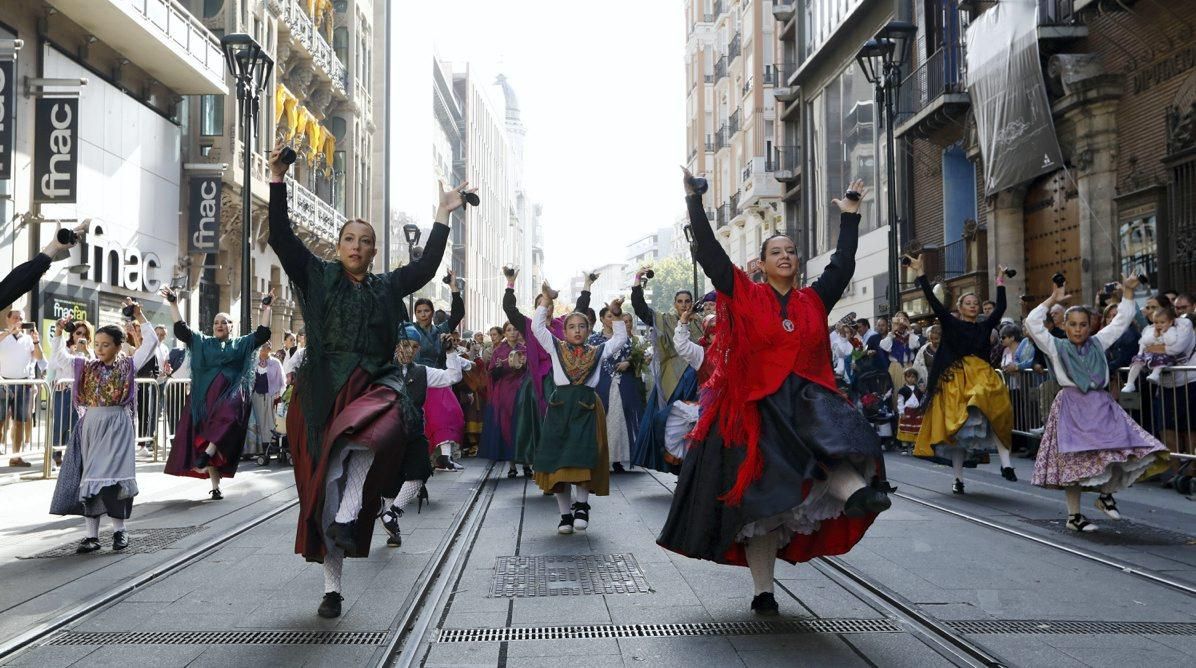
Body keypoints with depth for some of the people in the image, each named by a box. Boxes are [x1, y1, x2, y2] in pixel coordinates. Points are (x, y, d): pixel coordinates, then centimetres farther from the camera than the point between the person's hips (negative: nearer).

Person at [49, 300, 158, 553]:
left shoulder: (127, 365, 0)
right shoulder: (87, 366, 10)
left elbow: (151, 342, -6)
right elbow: (60, 357, 12)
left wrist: (139, 316, -8)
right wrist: (59, 333, 1)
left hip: (117, 425, -4)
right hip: (91, 425, 4)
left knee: (112, 476, -8)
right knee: (88, 478, 3)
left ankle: (119, 529, 7)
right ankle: (92, 534, 9)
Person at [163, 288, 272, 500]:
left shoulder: (241, 344, 17)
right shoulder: (202, 343, 19)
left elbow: (262, 334, 6)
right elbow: (181, 329, 10)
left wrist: (266, 308, 1)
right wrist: (173, 304, 3)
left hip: (230, 396, -1)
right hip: (205, 399, 1)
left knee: (227, 415, -36)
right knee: (205, 437, -2)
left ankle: (207, 453, -39)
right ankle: (215, 485, 2)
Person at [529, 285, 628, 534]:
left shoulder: (597, 352, 14)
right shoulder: (556, 348, 12)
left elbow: (620, 338, 16)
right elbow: (537, 327, 6)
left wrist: (616, 315, 6)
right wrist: (546, 300, 1)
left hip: (587, 407, 0)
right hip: (560, 406, 0)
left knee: (583, 457, -14)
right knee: (558, 460, 0)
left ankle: (581, 505, 4)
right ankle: (565, 513, 10)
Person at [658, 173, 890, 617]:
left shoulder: (813, 301, 11)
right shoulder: (745, 297, 3)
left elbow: (843, 264, 20)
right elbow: (708, 252, -2)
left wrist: (850, 215, 24)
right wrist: (694, 201, -5)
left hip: (807, 400, 3)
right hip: (757, 407, -2)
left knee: (836, 434, -33)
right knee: (759, 498, 0)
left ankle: (855, 490, -60)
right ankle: (763, 591, 9)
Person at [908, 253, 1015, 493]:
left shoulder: (985, 327, 14)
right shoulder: (951, 323, 6)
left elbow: (1001, 307, 13)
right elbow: (933, 300, 1)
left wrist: (1000, 281, 16)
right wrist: (920, 273, -2)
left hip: (982, 379, 1)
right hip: (955, 381, -1)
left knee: (994, 414, -26)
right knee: (955, 428, 1)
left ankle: (1005, 463, -27)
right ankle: (958, 478, 11)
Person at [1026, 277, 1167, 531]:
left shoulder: (1098, 343, 12)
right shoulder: (1057, 348, 2)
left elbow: (1122, 320, 15)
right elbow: (1034, 324, -9)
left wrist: (1129, 292, 8)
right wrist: (1052, 300, -7)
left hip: (1100, 405, 4)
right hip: (1072, 407, -4)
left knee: (1116, 451, -6)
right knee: (1074, 461, -2)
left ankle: (1105, 494, 20)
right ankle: (1074, 515, 8)